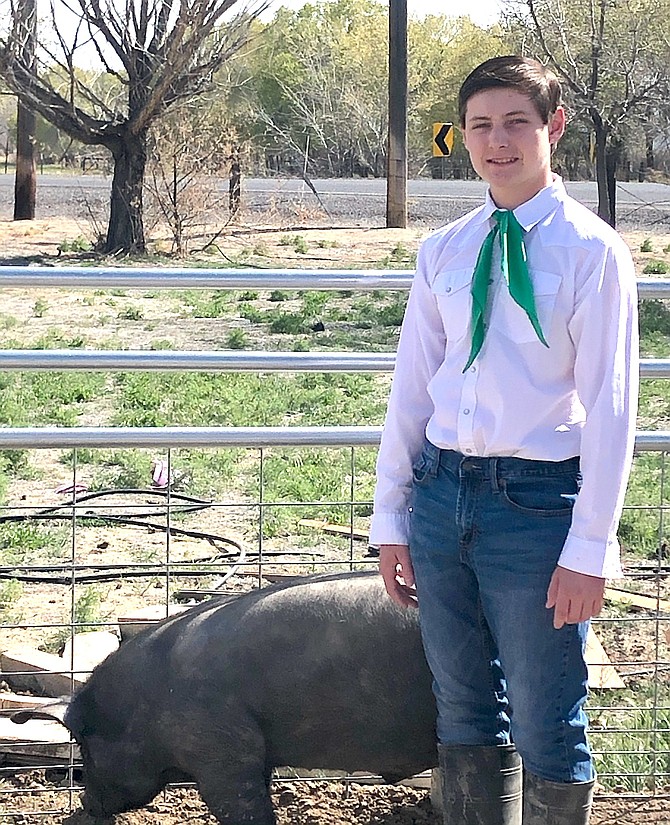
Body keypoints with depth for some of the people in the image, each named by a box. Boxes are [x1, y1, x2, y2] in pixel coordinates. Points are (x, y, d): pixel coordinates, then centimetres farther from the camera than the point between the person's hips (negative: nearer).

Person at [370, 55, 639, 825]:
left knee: (546, 731, 2)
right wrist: (391, 518, 10)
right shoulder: (443, 252, 8)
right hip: (442, 492, 5)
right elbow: (411, 387, 11)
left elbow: (609, 407, -8)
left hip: (536, 501, -5)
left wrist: (588, 549, -11)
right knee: (463, 714, 14)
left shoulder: (591, 251, -6)